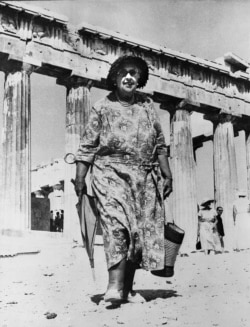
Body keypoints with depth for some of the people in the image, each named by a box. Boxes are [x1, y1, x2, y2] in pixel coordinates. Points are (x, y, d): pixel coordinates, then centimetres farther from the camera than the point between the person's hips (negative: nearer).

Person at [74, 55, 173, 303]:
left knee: (142, 229, 1)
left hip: (144, 177, 4)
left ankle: (127, 289, 10)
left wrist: (167, 174, 11)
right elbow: (87, 146, 1)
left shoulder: (147, 106, 15)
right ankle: (115, 286, -24)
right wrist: (79, 178, -6)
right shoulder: (102, 108, 5)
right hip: (111, 173, -4)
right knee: (117, 225, -19)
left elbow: (160, 144, 16)